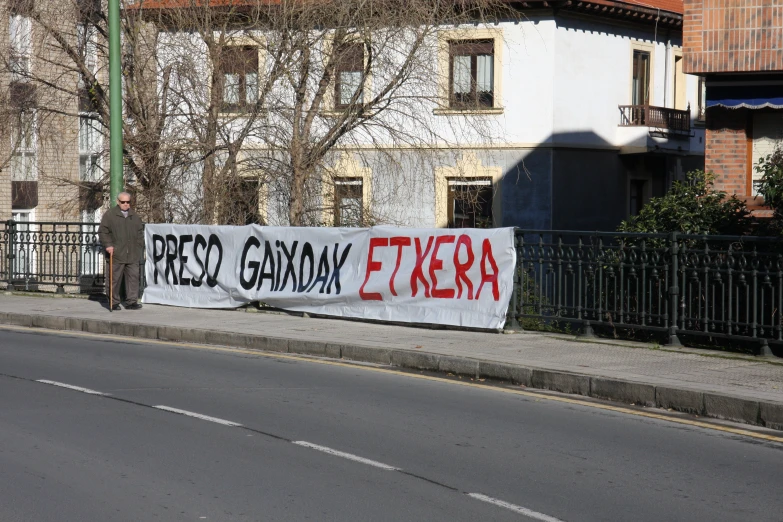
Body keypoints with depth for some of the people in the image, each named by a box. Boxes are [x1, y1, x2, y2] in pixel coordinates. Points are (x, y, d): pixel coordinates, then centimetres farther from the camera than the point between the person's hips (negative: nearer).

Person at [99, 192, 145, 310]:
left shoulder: (134, 216, 16)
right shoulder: (110, 215, 0)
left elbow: (140, 234, 22)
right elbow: (102, 232, -2)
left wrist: (140, 248, 14)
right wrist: (108, 245, -13)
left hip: (132, 255, 4)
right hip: (116, 255, -4)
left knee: (133, 277, -2)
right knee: (114, 279, 0)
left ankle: (132, 301, 1)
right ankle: (114, 302, 9)